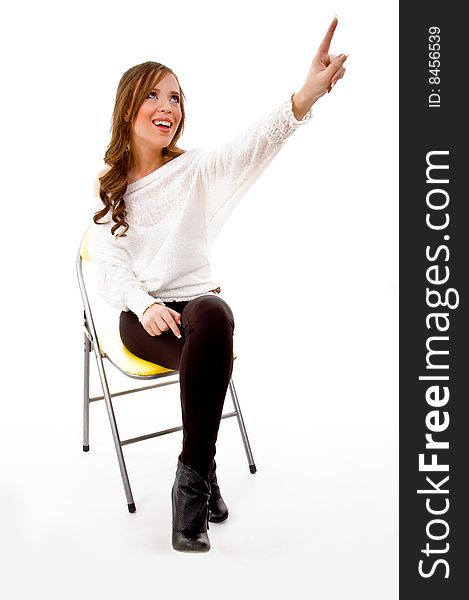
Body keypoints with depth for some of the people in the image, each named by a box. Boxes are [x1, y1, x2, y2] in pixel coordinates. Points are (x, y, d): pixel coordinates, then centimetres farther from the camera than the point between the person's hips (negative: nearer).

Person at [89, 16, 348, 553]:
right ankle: (205, 476, -19)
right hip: (141, 314, 0)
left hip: (198, 299, 1)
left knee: (213, 316, -37)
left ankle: (193, 475, -26)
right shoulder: (109, 188, 9)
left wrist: (305, 96, -36)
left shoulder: (195, 171, 6)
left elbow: (250, 146, -16)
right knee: (208, 343, -33)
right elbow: (110, 266, 1)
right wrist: (146, 306, -21)